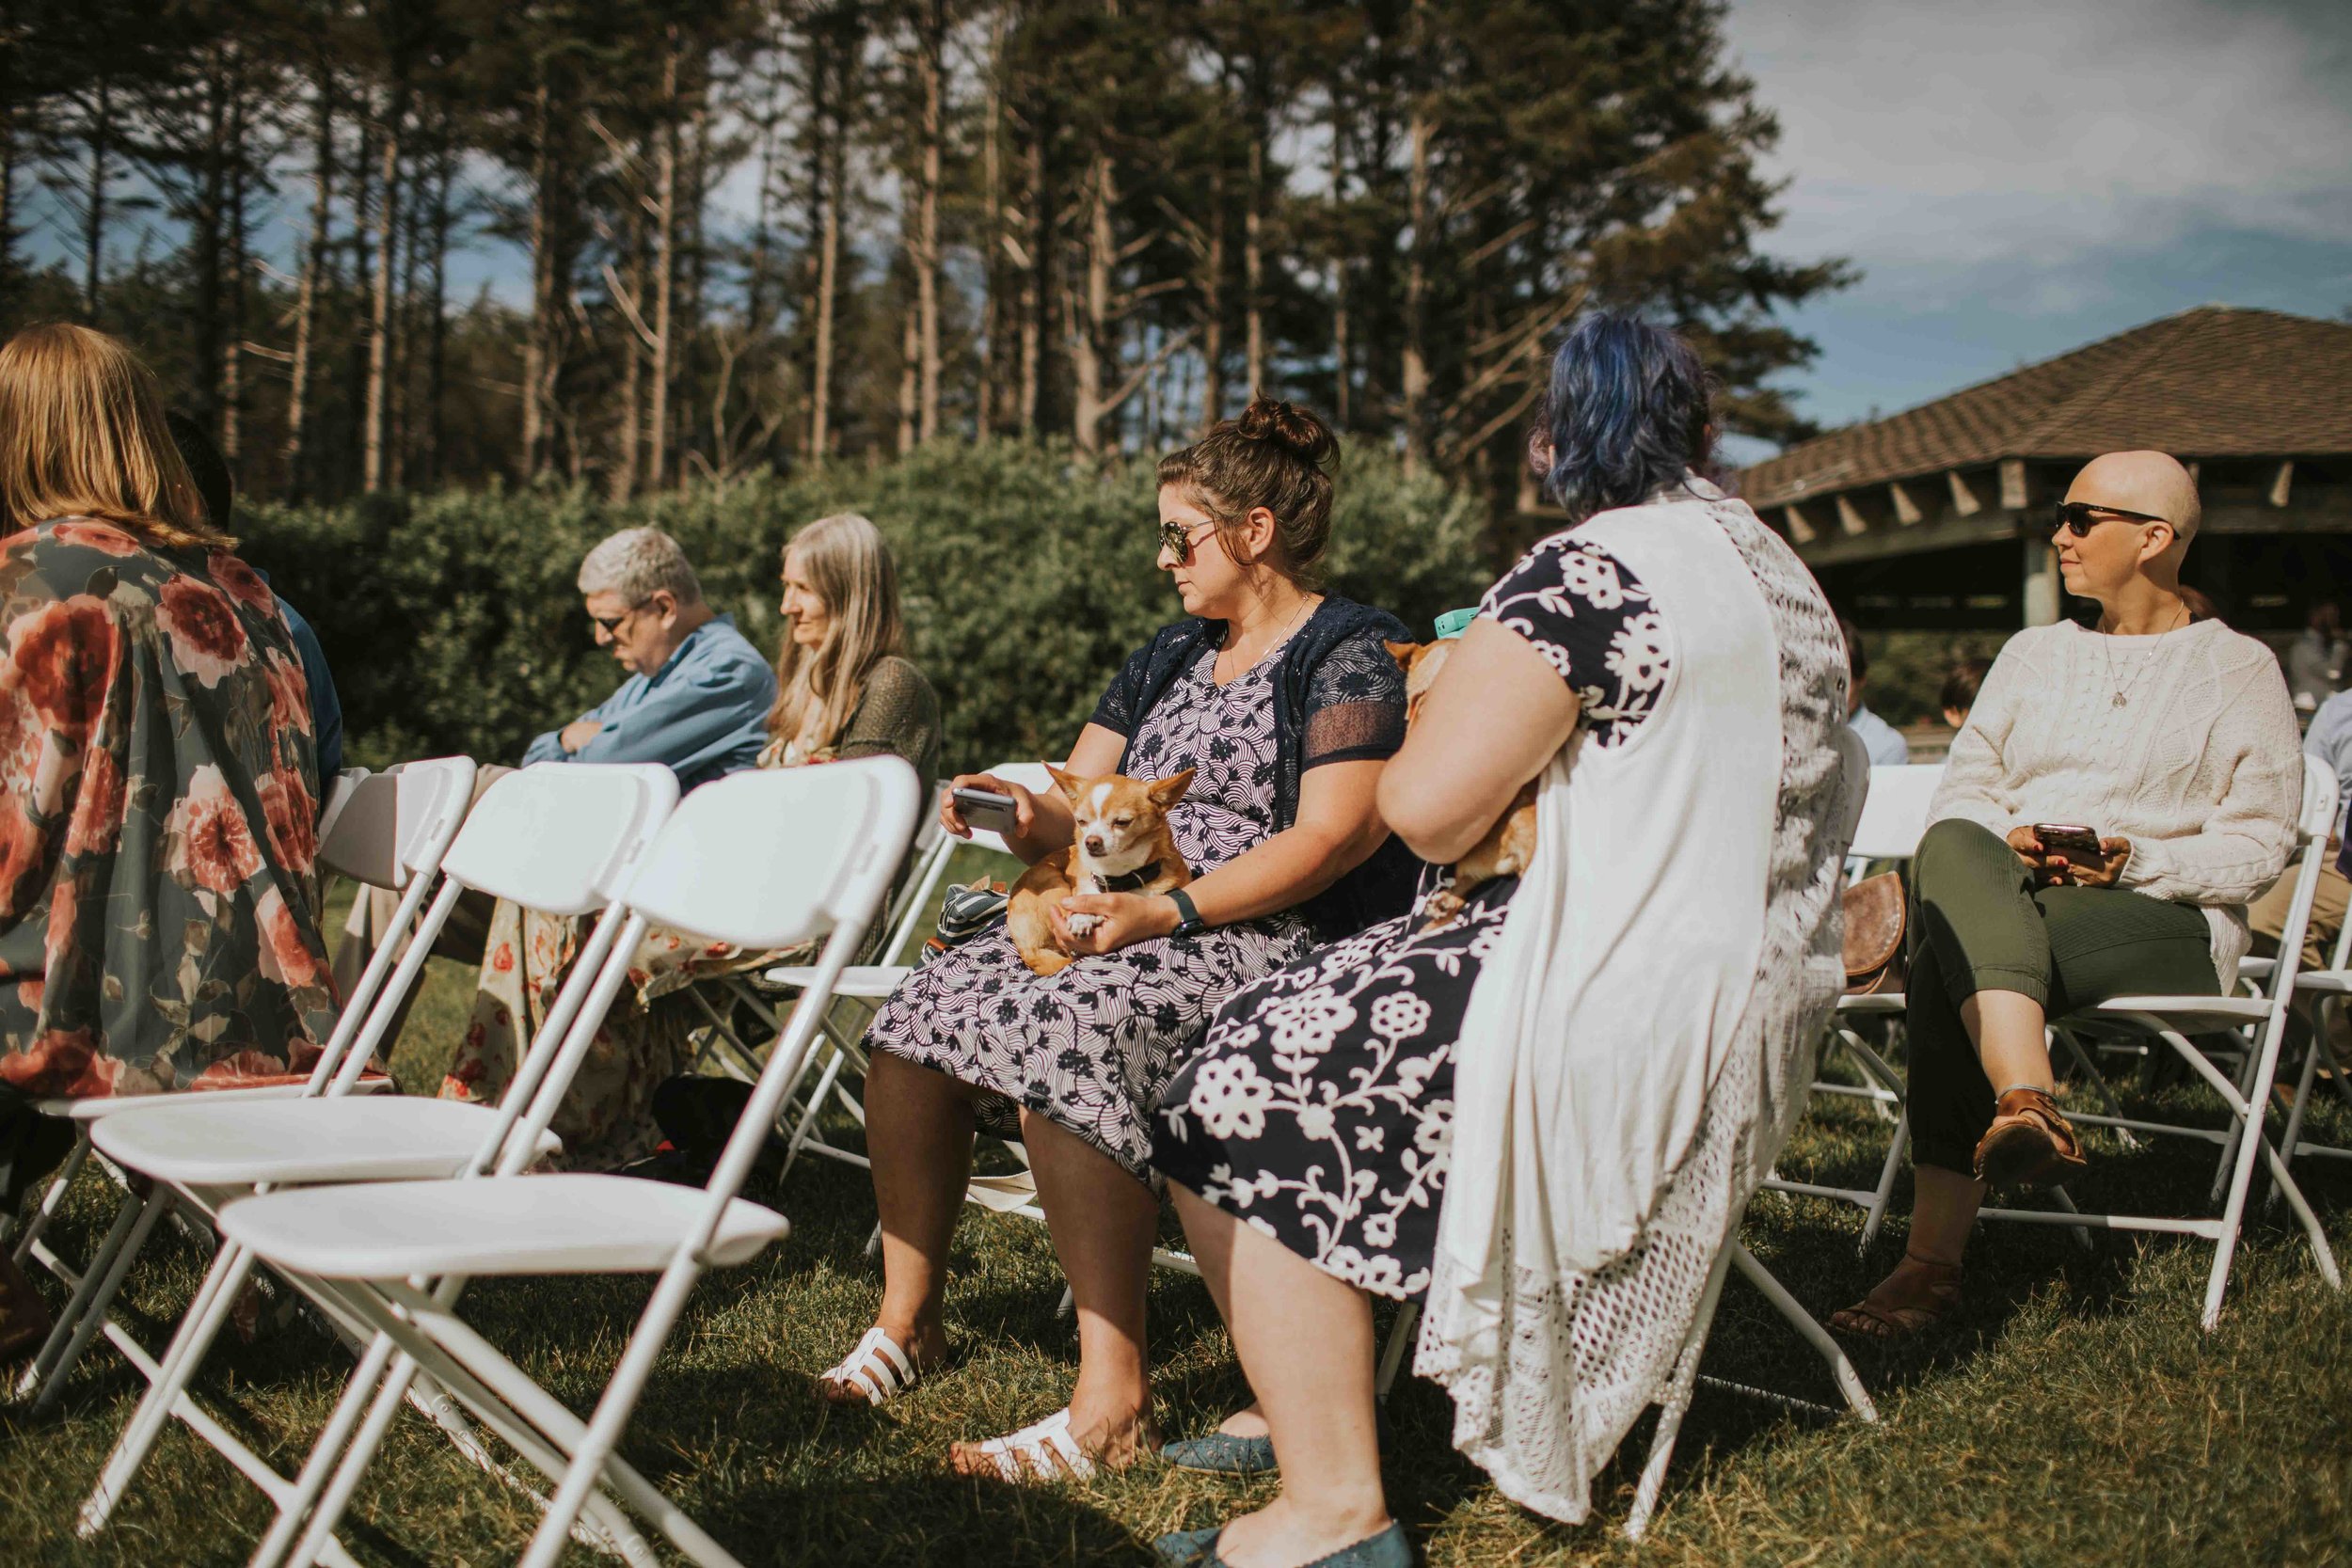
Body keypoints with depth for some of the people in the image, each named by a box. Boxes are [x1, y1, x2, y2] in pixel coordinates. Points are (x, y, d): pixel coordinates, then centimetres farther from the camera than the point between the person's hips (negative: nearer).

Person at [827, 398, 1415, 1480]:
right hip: (1135, 921, 8)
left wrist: (1168, 911, -25)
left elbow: (1332, 835, -17)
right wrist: (1027, 813, -5)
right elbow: (1081, 800, 21)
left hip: (1277, 944, -8)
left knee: (1059, 1030, -35)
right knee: (920, 1013, -11)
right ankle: (907, 1319, 1)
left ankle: (1113, 1400, -32)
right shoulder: (1174, 655, 22)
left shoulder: (1348, 651, -4)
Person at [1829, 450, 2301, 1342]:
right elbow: (1962, 790, 15)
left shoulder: (2239, 669, 9)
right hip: (2008, 893, 4)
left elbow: (2258, 842, 1)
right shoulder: (2033, 652, 23)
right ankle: (2029, 1100, -52)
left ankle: (1934, 1260, -40)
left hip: (2170, 921, -4)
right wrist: (2009, 841, -8)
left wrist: (2132, 860, -15)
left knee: (1944, 970, -36)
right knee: (1951, 848, -36)